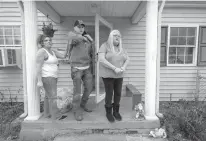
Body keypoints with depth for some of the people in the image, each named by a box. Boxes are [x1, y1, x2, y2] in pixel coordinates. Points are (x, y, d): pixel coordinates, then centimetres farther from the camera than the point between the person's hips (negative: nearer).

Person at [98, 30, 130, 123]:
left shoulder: (121, 48, 7)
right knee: (109, 94, 1)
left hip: (119, 75, 5)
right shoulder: (104, 46, -10)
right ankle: (108, 112, 21)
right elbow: (101, 60, -22)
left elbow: (127, 59, 7)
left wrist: (123, 67, -14)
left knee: (118, 93, 9)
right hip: (108, 75, -5)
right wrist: (114, 68, -25)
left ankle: (116, 111, 27)